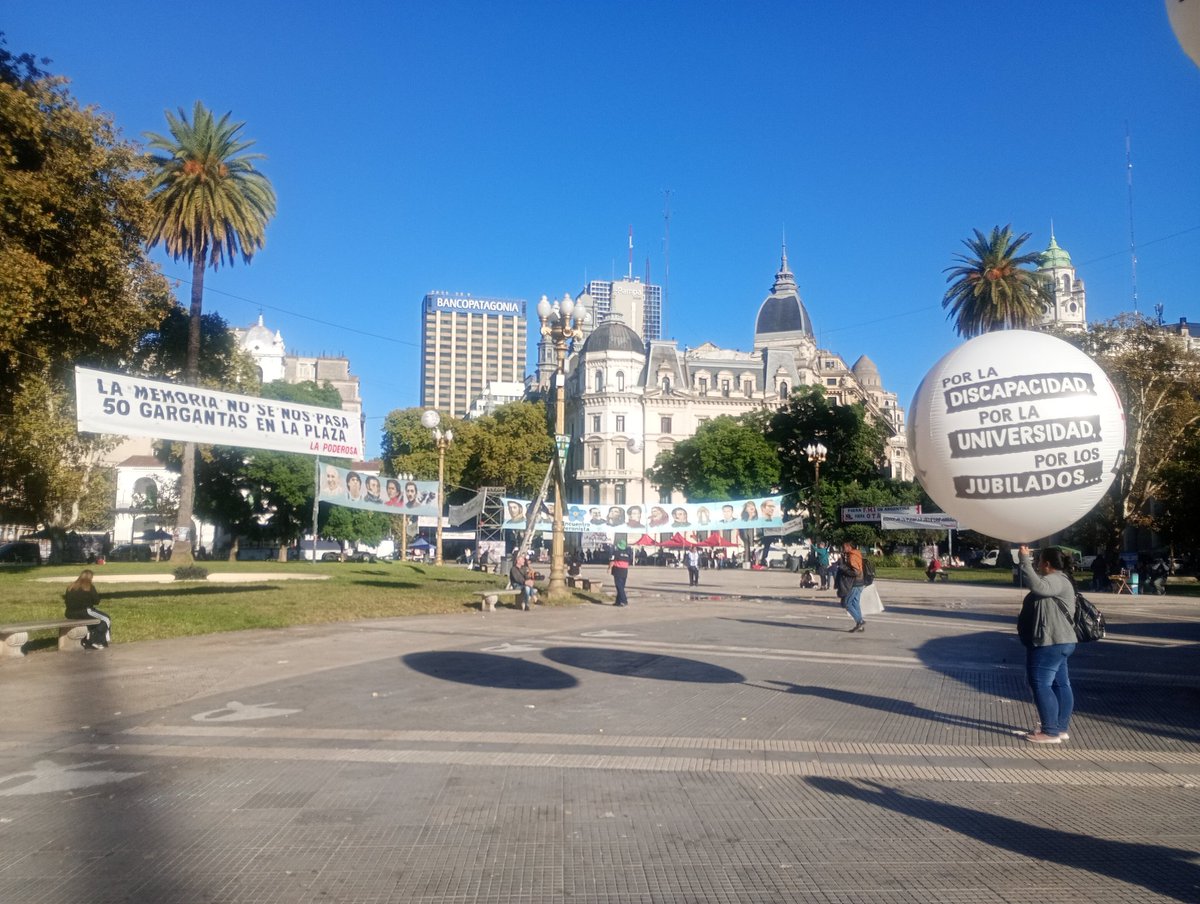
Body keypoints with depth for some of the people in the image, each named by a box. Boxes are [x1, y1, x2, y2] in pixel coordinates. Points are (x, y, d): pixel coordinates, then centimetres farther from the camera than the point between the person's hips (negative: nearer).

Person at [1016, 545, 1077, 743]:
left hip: (1051, 643, -11)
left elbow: (1036, 586, -38)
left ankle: (1051, 732, -7)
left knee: (1041, 685, -9)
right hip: (1056, 642, 11)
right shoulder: (1055, 580, 17)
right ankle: (1061, 728, 18)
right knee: (1060, 684, 13)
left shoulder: (1056, 580, -19)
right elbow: (1038, 583, 34)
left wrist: (1024, 560, -33)